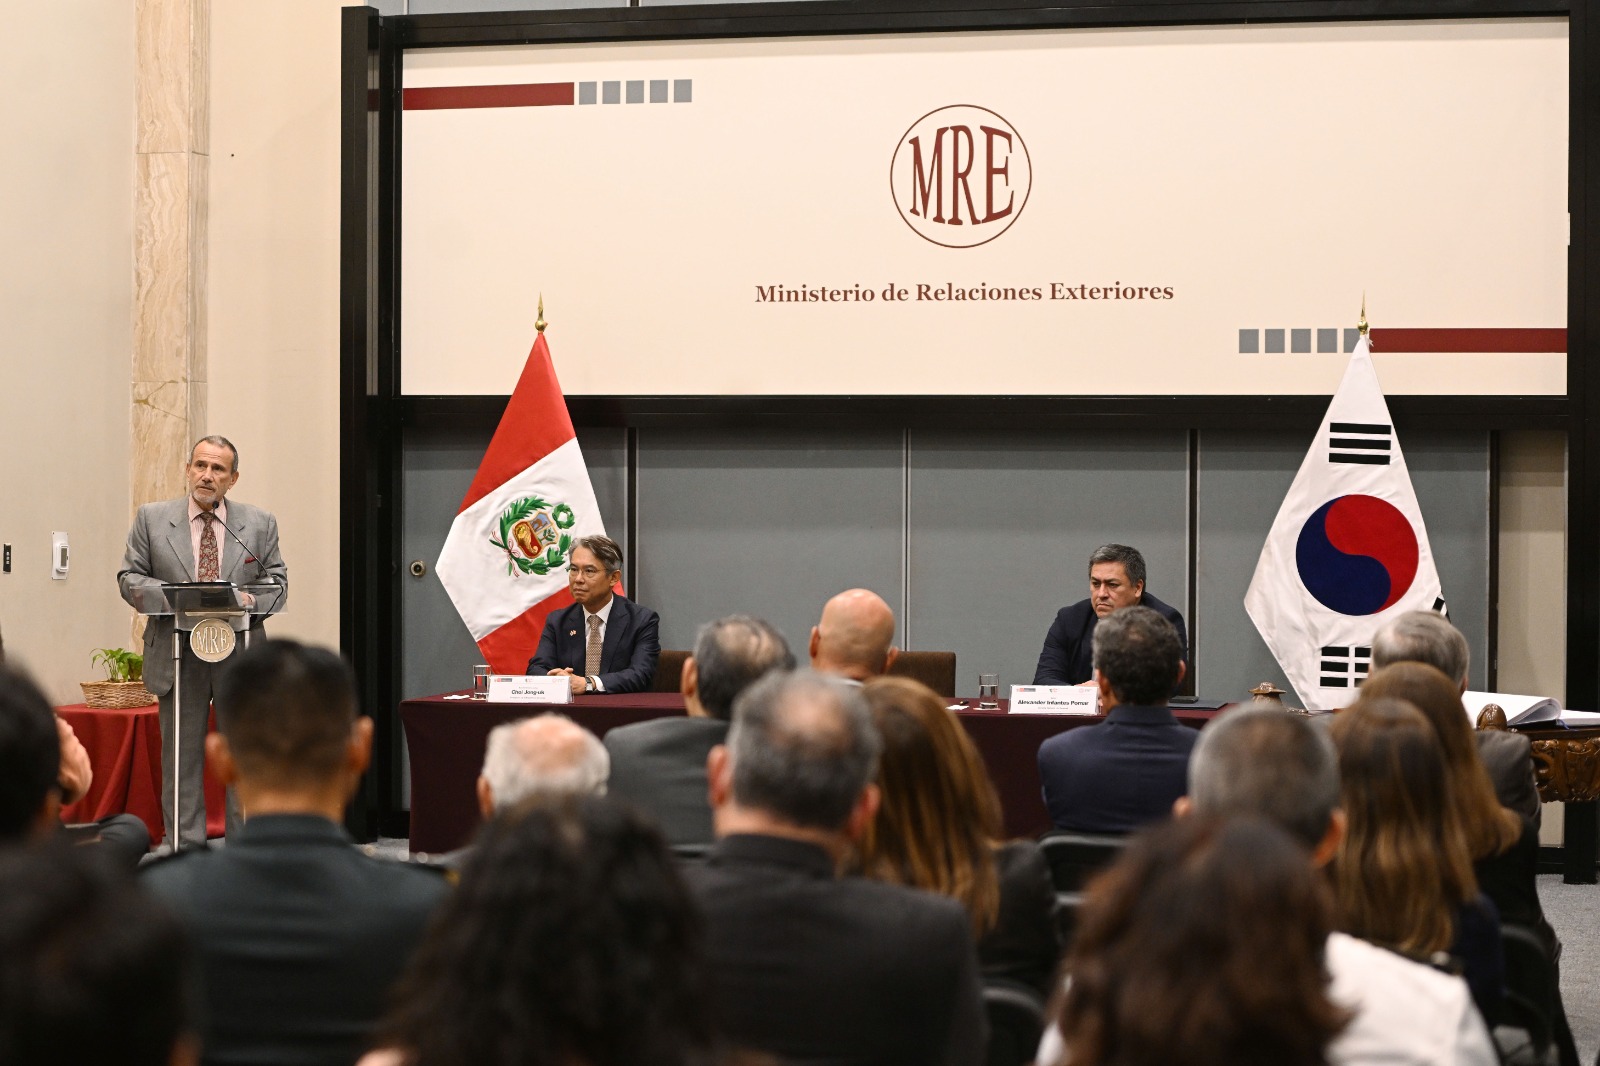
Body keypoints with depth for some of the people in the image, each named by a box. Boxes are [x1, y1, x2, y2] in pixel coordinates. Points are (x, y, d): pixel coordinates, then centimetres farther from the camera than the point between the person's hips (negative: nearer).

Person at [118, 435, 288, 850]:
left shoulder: (260, 524, 8)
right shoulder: (152, 519, 6)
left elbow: (276, 580, 8)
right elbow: (129, 577, 4)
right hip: (178, 658, 0)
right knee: (181, 758, 3)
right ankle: (185, 851, 9)